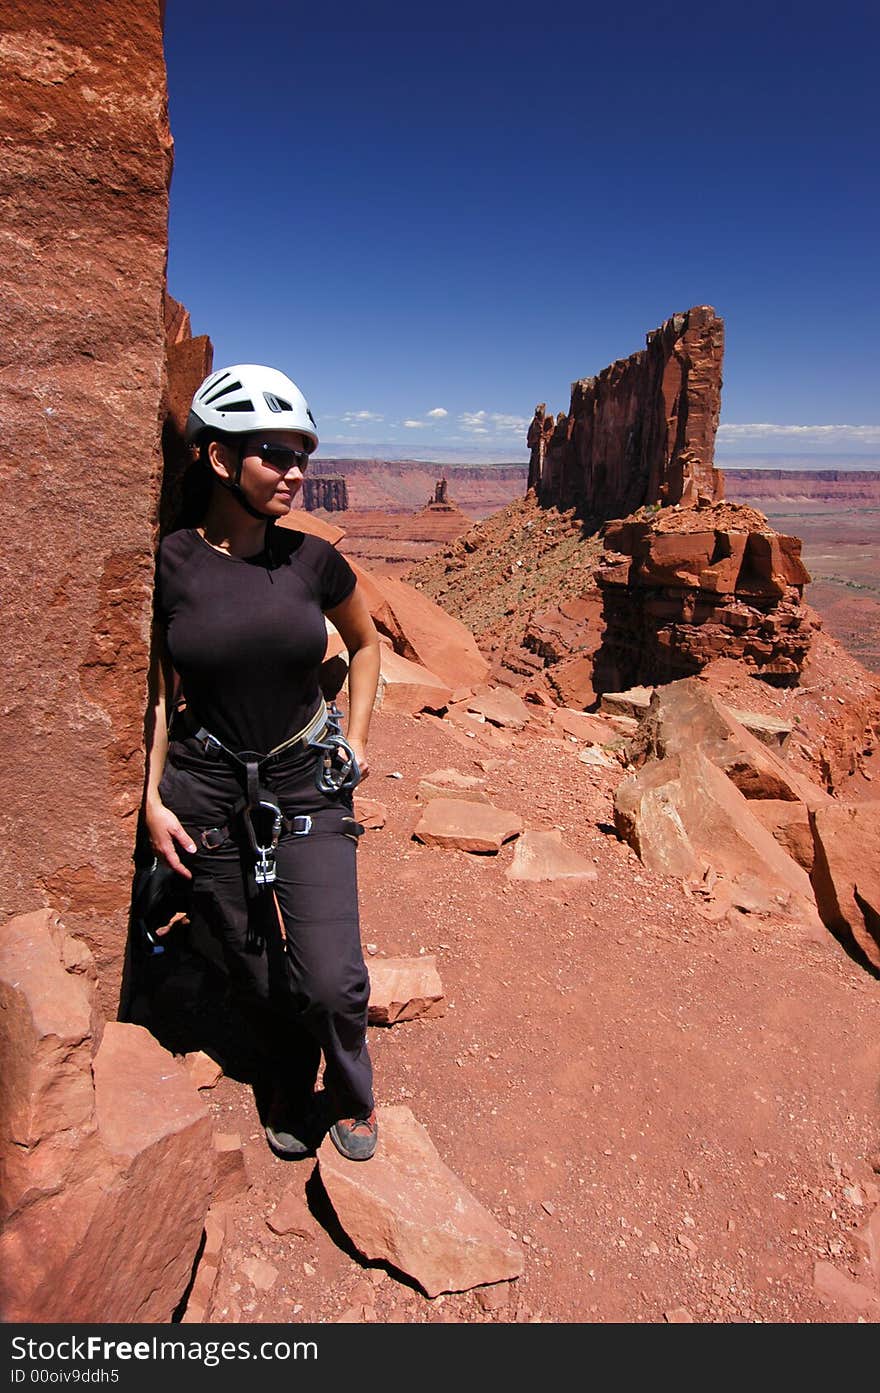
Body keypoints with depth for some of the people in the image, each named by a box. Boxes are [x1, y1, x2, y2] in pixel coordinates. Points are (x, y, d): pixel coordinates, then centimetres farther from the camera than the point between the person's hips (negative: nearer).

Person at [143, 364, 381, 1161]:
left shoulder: (313, 560, -5)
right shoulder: (167, 564, -9)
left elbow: (366, 642, 13)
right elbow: (156, 691, 1)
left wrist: (357, 740, 8)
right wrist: (152, 798, -3)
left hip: (310, 792, 1)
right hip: (207, 799, 0)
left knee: (332, 982, -4)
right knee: (257, 979, 13)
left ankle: (351, 1093, 31)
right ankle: (288, 1092, 45)